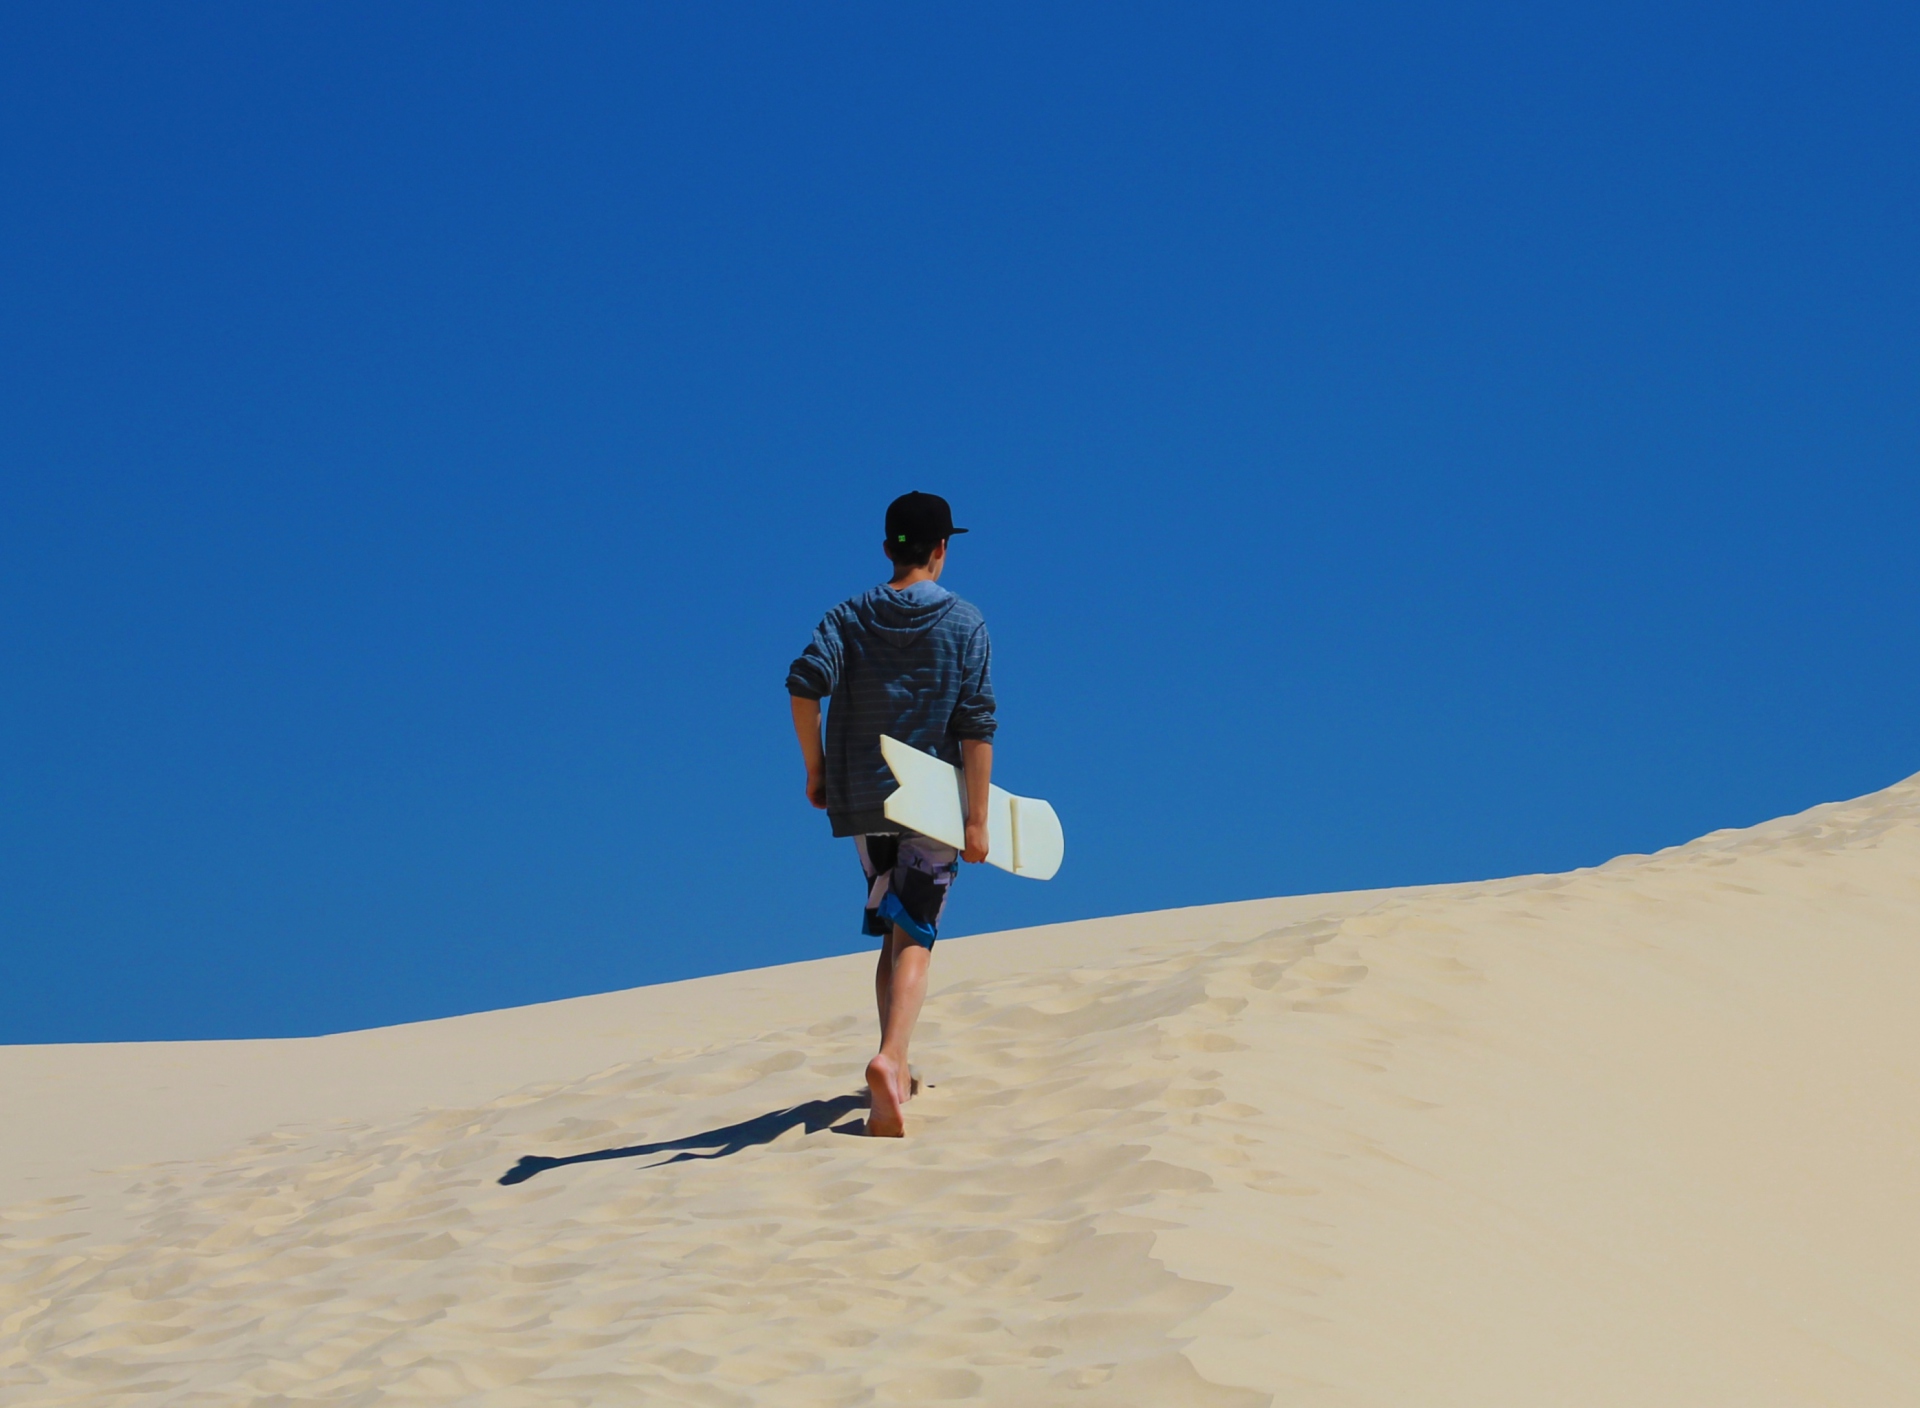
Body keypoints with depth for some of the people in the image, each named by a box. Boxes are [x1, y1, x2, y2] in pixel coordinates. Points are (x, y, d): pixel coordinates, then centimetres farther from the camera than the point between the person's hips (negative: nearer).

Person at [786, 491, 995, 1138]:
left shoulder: (850, 616, 4)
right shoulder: (964, 623, -1)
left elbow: (805, 683, -13)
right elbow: (976, 725, -8)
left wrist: (815, 769, -2)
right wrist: (977, 818, -9)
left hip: (862, 800, 3)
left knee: (893, 935, 19)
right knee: (915, 940, -5)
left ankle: (896, 1070, 21)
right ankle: (889, 1059, -28)